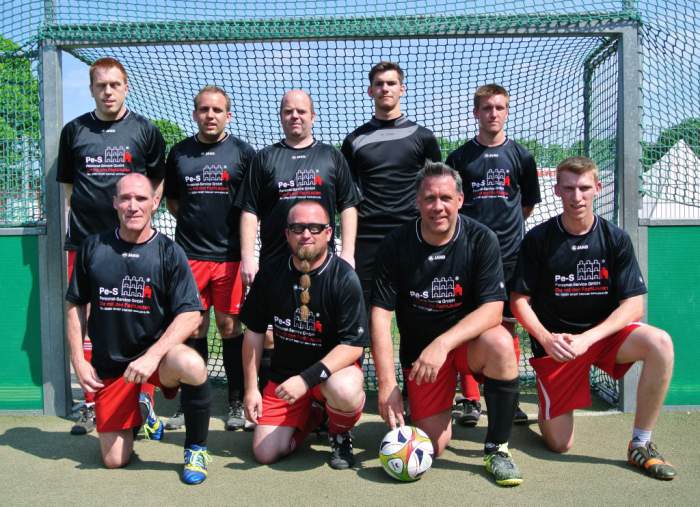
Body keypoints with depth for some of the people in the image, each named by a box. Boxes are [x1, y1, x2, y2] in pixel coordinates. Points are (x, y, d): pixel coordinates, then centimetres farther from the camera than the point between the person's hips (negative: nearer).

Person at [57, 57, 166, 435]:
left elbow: (157, 181, 11)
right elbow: (66, 183, 16)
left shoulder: (145, 131, 4)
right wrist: (77, 213, 5)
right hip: (84, 238, 2)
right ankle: (91, 403, 18)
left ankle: (145, 403, 11)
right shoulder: (74, 130, 10)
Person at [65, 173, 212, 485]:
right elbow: (76, 305, 9)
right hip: (109, 363, 2)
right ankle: (138, 410, 35)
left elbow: (191, 315, -14)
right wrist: (78, 360, 1)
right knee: (114, 461, 2)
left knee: (192, 365, -38)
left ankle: (196, 448, -12)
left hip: (157, 351, -2)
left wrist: (153, 356, -25)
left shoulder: (169, 252, -7)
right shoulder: (93, 248, 0)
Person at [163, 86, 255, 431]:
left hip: (230, 254, -2)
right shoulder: (179, 152, 10)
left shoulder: (242, 152, 3)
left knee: (230, 325, 3)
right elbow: (171, 199, 20)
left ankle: (236, 403, 15)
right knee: (194, 328, 7)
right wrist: (192, 219, 4)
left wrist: (247, 250, -4)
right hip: (189, 252, 2)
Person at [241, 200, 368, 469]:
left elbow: (354, 345, -19)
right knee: (265, 453, -6)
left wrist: (306, 379, -28)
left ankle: (340, 434, -1)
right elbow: (254, 332, 5)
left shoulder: (344, 278, -16)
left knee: (344, 392, -38)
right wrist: (251, 388, 3)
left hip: (334, 367, -4)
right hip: (283, 373, 4)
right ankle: (311, 414, 25)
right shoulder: (271, 273, -3)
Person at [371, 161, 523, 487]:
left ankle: (496, 448, -14)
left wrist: (443, 343, -34)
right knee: (434, 446, -9)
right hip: (419, 348, 1)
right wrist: (387, 383, -20)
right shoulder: (395, 245, -11)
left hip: (469, 340, 0)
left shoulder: (481, 239, -13)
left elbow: (492, 310, -19)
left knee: (500, 344, -35)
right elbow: (380, 314, -13)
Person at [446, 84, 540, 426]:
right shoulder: (459, 157, 6)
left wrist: (506, 225, 11)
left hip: (509, 255, 1)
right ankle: (469, 399, 12)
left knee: (507, 326, 5)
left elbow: (528, 205, 15)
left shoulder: (520, 156, 8)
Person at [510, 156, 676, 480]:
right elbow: (519, 300, -7)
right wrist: (546, 339, -24)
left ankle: (641, 445, -14)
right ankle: (545, 406, 32)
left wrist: (587, 339, -23)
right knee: (559, 445, -5)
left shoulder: (616, 238, -5)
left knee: (660, 344, -30)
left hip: (604, 332, 2)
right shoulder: (538, 240, -8)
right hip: (555, 341, -2)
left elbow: (634, 305, -9)